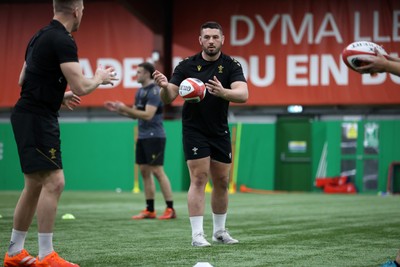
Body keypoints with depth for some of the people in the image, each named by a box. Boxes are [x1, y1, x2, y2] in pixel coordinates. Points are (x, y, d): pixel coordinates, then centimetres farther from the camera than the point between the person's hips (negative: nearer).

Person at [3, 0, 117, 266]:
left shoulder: (41, 36, 15)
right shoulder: (63, 40, -15)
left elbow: (24, 80, 23)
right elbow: (80, 88, -19)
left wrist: (60, 96, 28)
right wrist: (99, 78, 1)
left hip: (29, 116, 10)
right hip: (37, 118, -10)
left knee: (35, 185, 14)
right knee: (53, 182, -11)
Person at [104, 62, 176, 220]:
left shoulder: (154, 92, -14)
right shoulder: (140, 91, 14)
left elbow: (148, 115, -23)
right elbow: (135, 114, 20)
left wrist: (125, 108, -23)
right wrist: (118, 110, 7)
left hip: (154, 136, -9)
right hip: (142, 136, 9)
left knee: (157, 171, -9)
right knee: (144, 172, 7)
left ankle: (170, 209, -6)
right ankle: (150, 210, 10)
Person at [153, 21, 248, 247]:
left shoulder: (231, 65, -7)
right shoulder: (187, 65, -8)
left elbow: (243, 94, -22)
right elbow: (169, 98, -10)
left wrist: (222, 92, -43)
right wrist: (165, 86, -33)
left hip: (220, 132, 3)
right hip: (194, 130, -3)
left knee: (222, 182, 10)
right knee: (199, 179, -11)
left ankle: (220, 230, 25)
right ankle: (197, 234, -10)